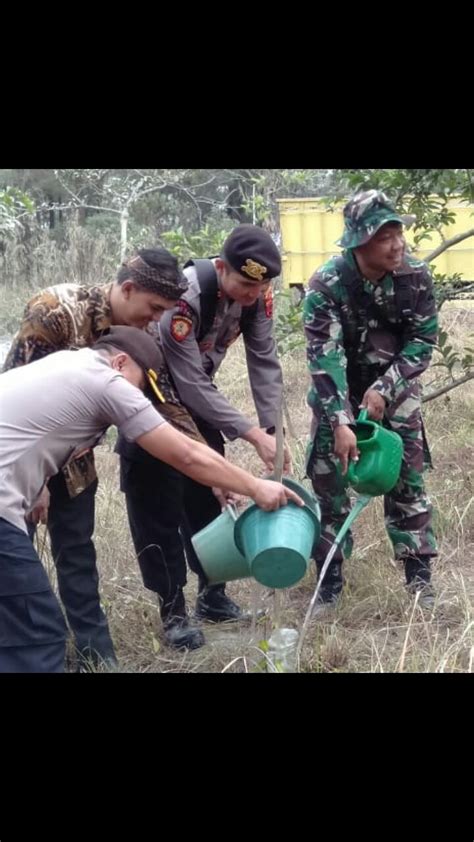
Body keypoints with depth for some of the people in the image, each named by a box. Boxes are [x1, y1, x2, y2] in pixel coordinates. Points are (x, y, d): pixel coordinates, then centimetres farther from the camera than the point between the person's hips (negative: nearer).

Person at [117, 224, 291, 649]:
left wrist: (275, 432, -20)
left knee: (209, 494, 11)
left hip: (197, 390, 7)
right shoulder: (184, 296, -36)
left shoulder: (256, 293, -17)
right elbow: (191, 384, -35)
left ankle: (212, 592, 25)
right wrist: (254, 435, -35)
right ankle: (173, 610, 4)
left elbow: (265, 363, -11)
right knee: (158, 501, -5)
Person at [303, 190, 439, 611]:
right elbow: (324, 357, -28)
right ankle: (329, 583, 7)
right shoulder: (327, 284, -24)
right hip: (339, 390, -1)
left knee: (407, 474, -3)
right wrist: (340, 421, -36)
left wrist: (384, 388, -22)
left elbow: (423, 340, -10)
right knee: (329, 478, -4)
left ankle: (419, 575, 6)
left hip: (394, 387, 1)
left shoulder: (416, 275, -16)